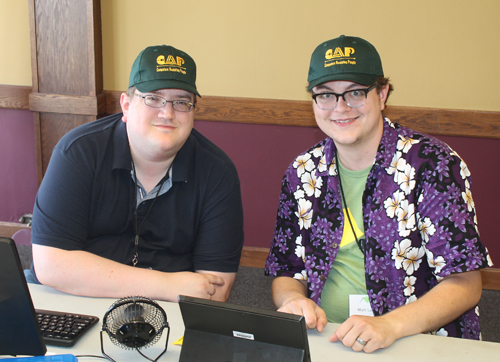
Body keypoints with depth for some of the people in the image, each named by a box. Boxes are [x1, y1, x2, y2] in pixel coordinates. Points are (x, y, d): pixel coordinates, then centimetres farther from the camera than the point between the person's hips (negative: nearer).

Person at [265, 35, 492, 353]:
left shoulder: (433, 164, -7)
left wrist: (390, 325, -24)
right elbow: (287, 273, 11)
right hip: (322, 340, 2)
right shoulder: (302, 173, 5)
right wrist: (293, 300, -12)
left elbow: (464, 284, -10)